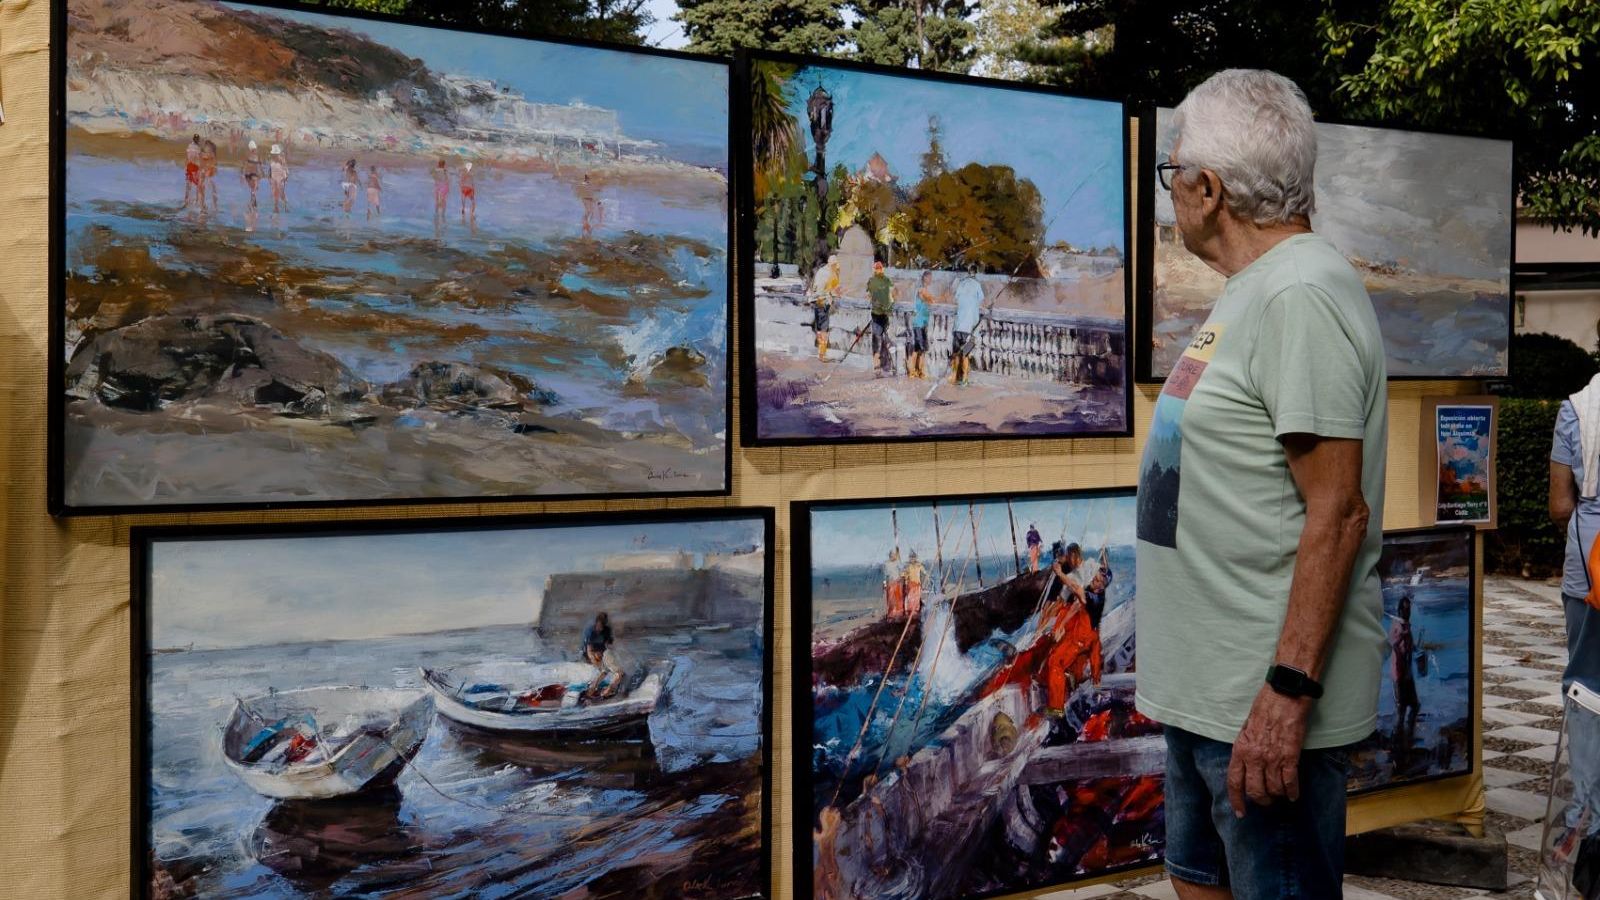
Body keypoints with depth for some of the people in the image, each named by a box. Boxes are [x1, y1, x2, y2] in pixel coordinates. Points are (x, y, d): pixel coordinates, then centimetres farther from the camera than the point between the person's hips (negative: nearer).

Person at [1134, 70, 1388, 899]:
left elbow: (1336, 513, -24)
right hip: (1205, 688, 10)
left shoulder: (1302, 295, -19)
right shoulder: (1256, 288, 12)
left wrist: (1288, 692, -25)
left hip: (1266, 703, -10)